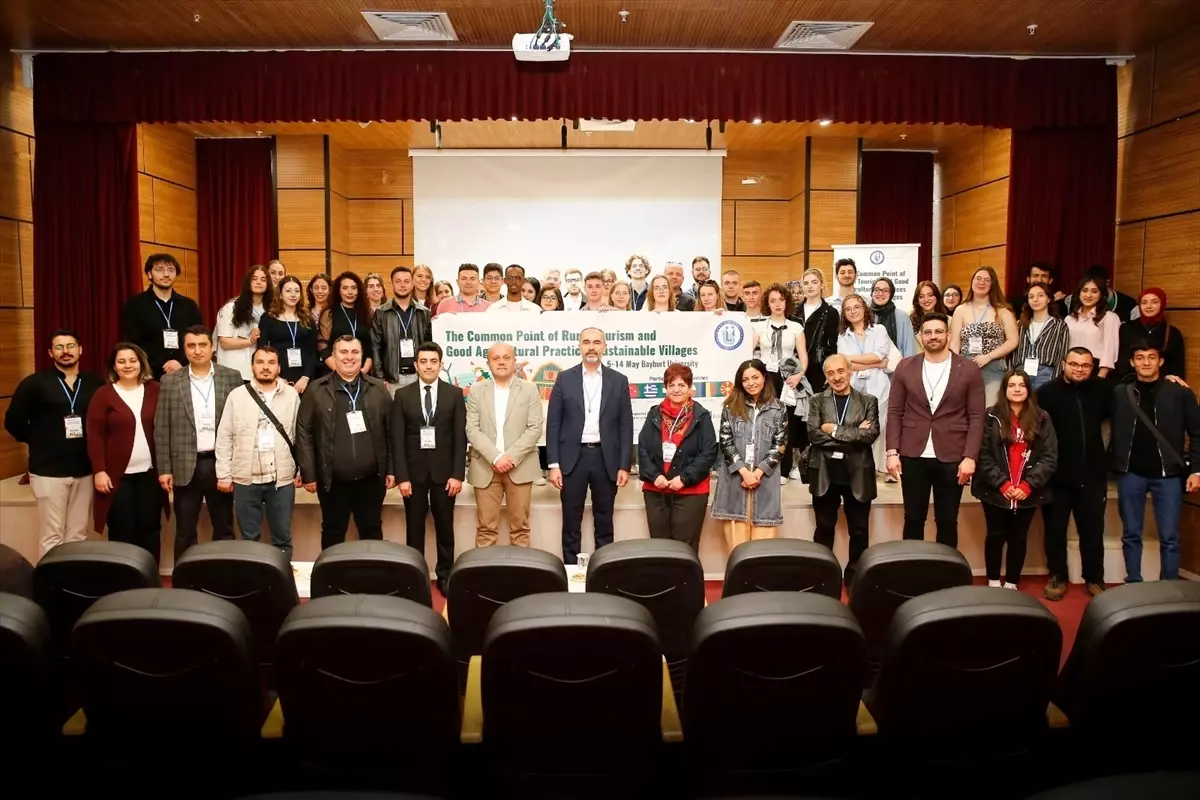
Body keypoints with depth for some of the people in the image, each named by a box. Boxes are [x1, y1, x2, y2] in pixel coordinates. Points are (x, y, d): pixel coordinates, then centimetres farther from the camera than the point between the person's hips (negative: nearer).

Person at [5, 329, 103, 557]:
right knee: (51, 537, -1)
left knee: (78, 535, 9)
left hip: (84, 471, 2)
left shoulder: (95, 384, 4)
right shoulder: (35, 383, -1)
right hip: (49, 471, -2)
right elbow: (13, 421, 4)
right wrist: (40, 442, 3)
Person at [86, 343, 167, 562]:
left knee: (150, 530, 8)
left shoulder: (155, 390, 6)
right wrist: (99, 470, -9)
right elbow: (94, 435, -3)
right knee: (122, 533, 3)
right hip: (118, 476, -2)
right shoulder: (103, 394, 0)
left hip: (150, 473, 2)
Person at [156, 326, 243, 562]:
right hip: (186, 466, 0)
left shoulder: (232, 377, 2)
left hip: (221, 464, 0)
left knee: (224, 530, 9)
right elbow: (161, 428, 3)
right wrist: (164, 469, -1)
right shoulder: (170, 381, 3)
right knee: (185, 532, 8)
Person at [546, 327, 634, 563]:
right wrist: (554, 464, -5)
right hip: (573, 458, 0)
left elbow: (626, 426, 4)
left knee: (604, 521, 8)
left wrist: (624, 466, -2)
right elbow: (553, 424, 1)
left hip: (606, 459, 1)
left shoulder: (619, 380, 5)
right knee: (571, 522, 5)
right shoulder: (564, 379, 3)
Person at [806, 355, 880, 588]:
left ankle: (855, 576, 23)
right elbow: (814, 434, -10)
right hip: (825, 474, 0)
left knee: (859, 530, 9)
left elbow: (871, 434, -11)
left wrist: (835, 431, -13)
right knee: (824, 528, 10)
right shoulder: (817, 402, 5)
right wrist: (854, 434, -13)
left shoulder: (868, 402, 4)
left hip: (858, 475, 0)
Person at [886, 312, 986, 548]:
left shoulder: (969, 369, 1)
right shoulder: (905, 367, 4)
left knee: (947, 521, 7)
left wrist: (970, 457, -8)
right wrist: (892, 452, -3)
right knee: (913, 519, 9)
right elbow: (894, 412, 4)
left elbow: (976, 417, -1)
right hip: (913, 455, 1)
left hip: (952, 457, -1)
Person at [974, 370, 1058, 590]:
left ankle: (1011, 584, 22)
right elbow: (983, 455, -7)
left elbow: (1049, 457, -2)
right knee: (996, 536, 9)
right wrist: (1001, 483, -15)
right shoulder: (991, 417, -2)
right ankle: (993, 583, 21)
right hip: (995, 491, -1)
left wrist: (1028, 485, -12)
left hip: (1028, 493, 1)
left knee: (1018, 538, 10)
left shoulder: (1042, 419, 3)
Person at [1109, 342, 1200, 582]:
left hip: (1168, 474, -1)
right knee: (1131, 535, 8)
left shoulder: (1179, 393, 1)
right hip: (1130, 473, 1)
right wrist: (1114, 464, -7)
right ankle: (1133, 585, 19)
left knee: (1169, 537, 3)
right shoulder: (1119, 393, 4)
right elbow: (1114, 432, 3)